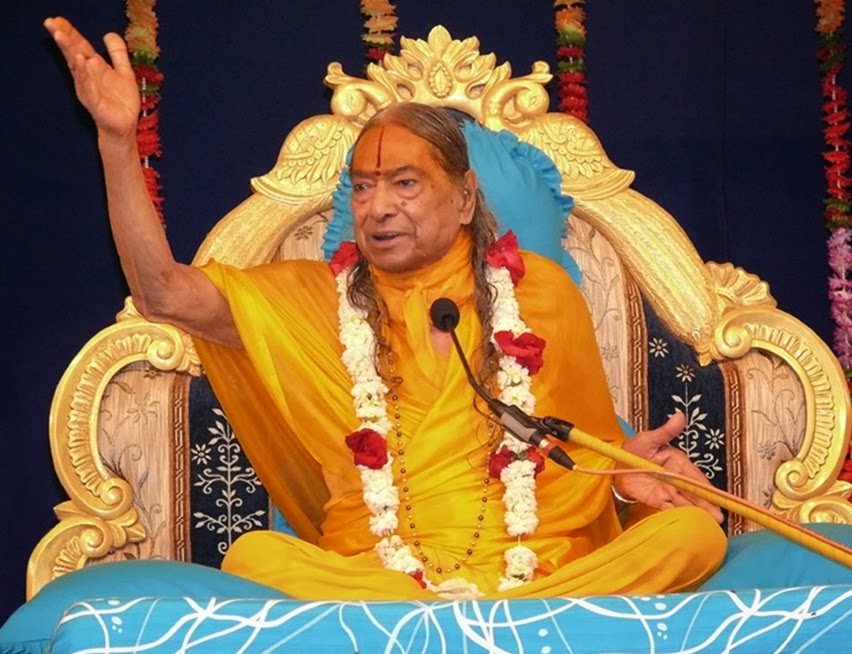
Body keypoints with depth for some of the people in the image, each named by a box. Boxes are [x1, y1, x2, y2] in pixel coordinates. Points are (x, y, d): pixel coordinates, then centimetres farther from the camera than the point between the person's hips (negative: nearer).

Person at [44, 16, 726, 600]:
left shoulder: (540, 288, 10)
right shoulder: (313, 299, 9)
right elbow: (165, 293, -2)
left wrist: (624, 470, -6)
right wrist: (118, 140, -10)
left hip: (541, 562, 1)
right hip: (368, 569, 0)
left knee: (694, 531, -26)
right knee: (255, 556, -31)